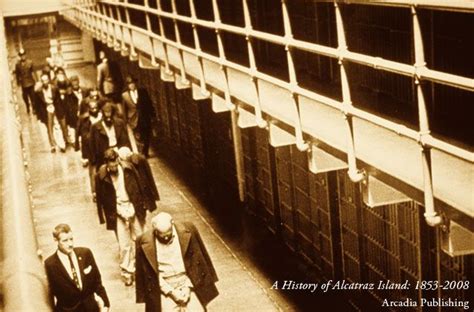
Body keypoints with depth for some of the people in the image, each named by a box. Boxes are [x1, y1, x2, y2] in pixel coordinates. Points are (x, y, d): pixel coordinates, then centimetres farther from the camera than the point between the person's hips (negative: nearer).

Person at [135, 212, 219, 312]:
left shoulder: (187, 232, -10)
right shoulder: (145, 242, -13)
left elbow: (196, 262, -1)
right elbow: (154, 274, -5)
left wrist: (188, 287, -6)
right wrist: (171, 292, -10)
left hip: (188, 284, 1)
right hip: (164, 288, -1)